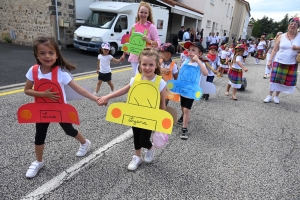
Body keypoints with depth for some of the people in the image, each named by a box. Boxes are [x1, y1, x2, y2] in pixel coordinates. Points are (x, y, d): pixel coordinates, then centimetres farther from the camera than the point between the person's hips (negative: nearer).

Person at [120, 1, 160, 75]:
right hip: (134, 57, 5)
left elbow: (158, 43, -9)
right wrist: (124, 54, 18)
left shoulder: (151, 27, -5)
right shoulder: (134, 26, 9)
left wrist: (149, 41, -27)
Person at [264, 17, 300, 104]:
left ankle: (276, 96, 23)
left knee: (285, 81, 7)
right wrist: (270, 60, -5)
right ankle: (270, 95, 15)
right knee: (275, 79, 0)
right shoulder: (281, 37, 1)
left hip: (291, 64, 1)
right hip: (278, 62, -1)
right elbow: (274, 50, 1)